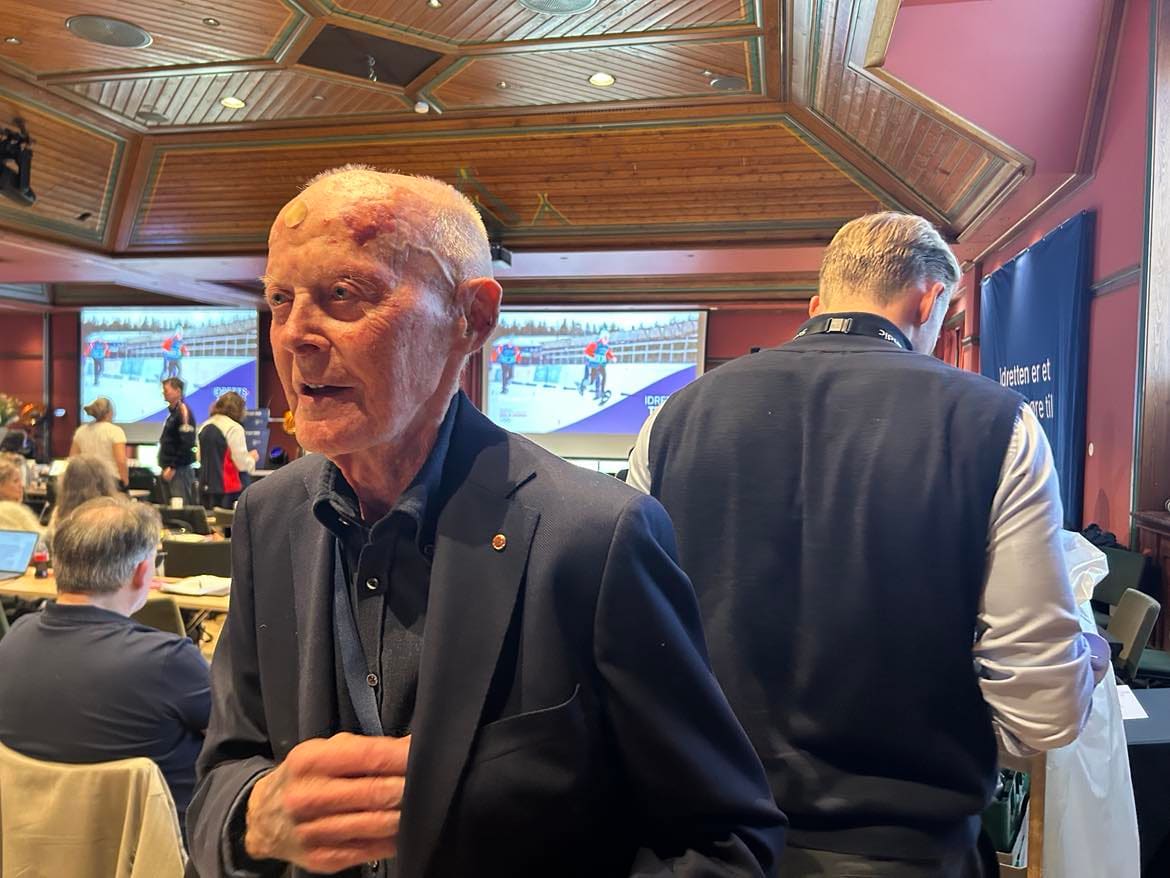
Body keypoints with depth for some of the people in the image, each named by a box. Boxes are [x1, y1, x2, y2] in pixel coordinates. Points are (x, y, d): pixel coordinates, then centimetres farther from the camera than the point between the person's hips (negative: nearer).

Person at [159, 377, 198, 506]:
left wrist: (173, 467, -18)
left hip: (179, 470, -9)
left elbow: (186, 443, -19)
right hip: (169, 469, 9)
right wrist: (165, 466, 13)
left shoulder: (183, 412, -11)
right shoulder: (172, 412, 16)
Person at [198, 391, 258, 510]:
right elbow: (242, 463, -13)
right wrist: (252, 457, 6)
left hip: (206, 487, 7)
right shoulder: (234, 428, -13)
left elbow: (199, 457, 19)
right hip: (228, 489, -7)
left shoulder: (204, 427, 9)